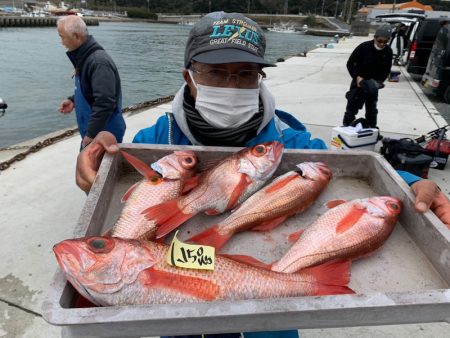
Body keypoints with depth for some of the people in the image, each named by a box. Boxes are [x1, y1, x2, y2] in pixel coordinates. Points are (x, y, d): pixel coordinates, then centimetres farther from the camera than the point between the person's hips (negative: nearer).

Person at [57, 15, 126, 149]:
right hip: (91, 132, 10)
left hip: (105, 135, -10)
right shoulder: (83, 57, 9)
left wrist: (91, 134, -24)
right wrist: (73, 100, 7)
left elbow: (104, 103, -28)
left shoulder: (99, 62, -22)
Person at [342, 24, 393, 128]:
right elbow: (350, 63, -12)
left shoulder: (388, 51, -6)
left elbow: (387, 70, 4)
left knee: (372, 109, 13)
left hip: (373, 85, 4)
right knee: (352, 107, 1)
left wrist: (379, 81, -14)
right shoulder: (364, 47, -18)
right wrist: (357, 77, -25)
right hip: (358, 83, -4)